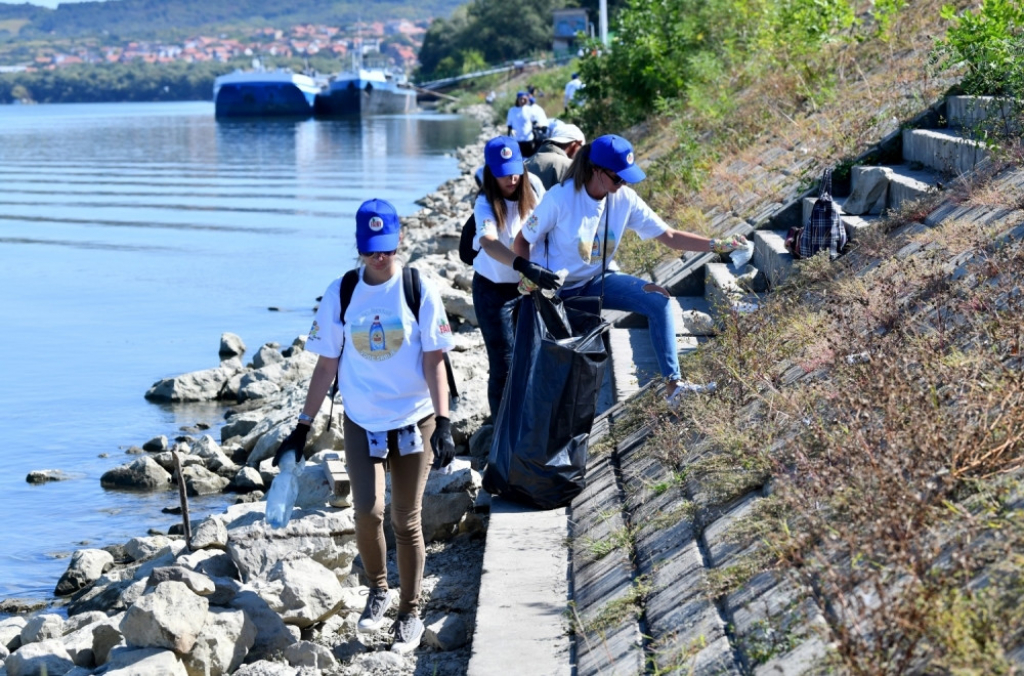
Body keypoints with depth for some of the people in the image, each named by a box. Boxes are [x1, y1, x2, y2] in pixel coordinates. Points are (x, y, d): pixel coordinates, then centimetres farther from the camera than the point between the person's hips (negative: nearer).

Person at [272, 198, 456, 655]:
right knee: (367, 510, -15)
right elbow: (327, 365, 5)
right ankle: (378, 589, 13)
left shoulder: (420, 291, -5)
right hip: (362, 423, 1)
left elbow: (434, 361, -5)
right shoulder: (340, 293, 0)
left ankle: (410, 613, 20)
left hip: (414, 421, -1)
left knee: (406, 519, 4)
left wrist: (443, 422, -13)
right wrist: (302, 427, 3)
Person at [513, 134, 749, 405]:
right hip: (558, 288, -4)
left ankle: (673, 383, -16)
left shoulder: (625, 199, -9)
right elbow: (523, 241, -12)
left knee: (659, 300, -15)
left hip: (599, 280, 4)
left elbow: (669, 236, -7)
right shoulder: (561, 198, -22)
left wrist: (717, 245, -17)